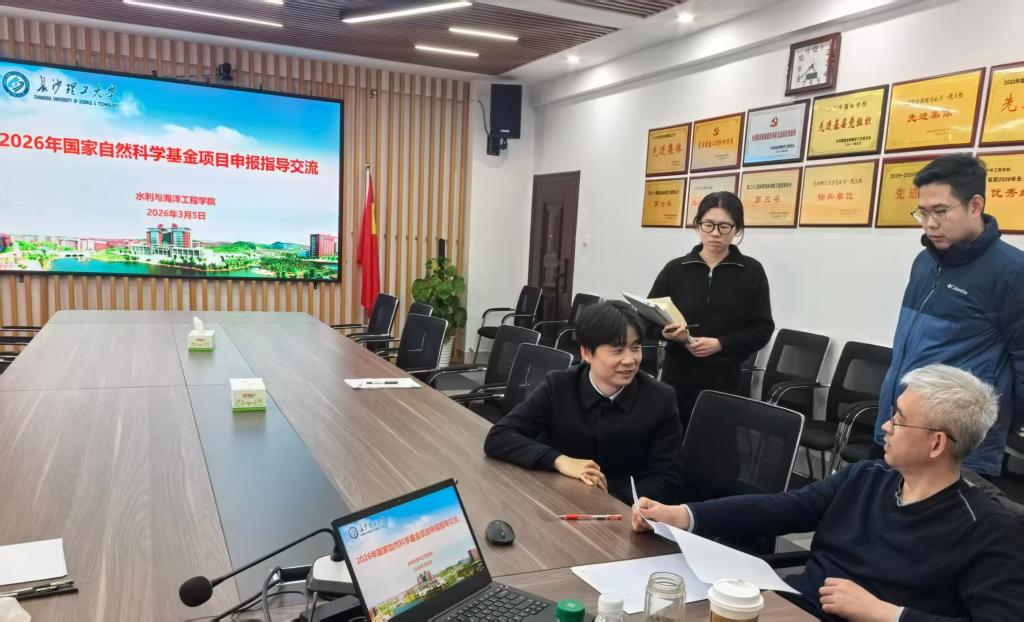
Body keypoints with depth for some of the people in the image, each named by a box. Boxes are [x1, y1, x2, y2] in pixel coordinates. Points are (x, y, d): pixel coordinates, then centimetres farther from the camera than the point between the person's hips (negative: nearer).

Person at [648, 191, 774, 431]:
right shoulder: (675, 269, 3)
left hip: (724, 380, -1)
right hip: (677, 377, 1)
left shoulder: (751, 271, 0)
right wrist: (668, 332, -15)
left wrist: (720, 344, -14)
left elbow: (762, 329, 0)